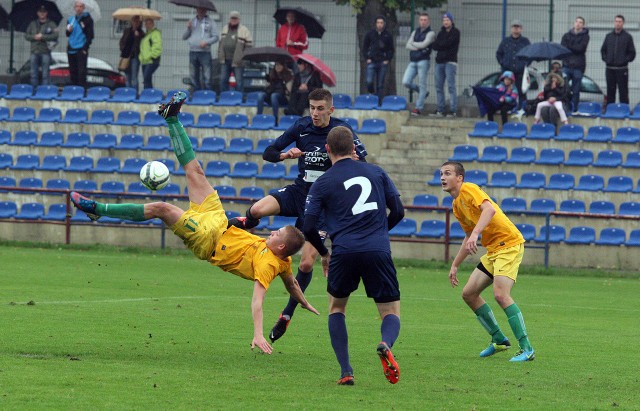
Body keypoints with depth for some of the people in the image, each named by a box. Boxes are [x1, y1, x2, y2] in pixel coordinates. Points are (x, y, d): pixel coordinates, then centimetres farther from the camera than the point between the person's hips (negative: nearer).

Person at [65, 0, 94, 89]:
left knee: (81, 71, -11)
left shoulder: (87, 19, -2)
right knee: (72, 72, 8)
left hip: (81, 50, -6)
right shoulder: (70, 20, 14)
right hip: (71, 50, 6)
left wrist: (85, 48, -14)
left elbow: (90, 35, -6)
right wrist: (68, 30, -2)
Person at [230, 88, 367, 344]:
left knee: (307, 263, -7)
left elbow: (362, 160, -15)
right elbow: (268, 153, 1)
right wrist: (286, 155, -21)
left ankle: (287, 315, 10)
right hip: (299, 191, 2)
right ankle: (245, 224, 8)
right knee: (257, 209, -29)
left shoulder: (341, 130, -8)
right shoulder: (301, 127, -1)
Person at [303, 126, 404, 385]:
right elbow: (398, 211, 16)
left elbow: (309, 227, 5)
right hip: (378, 250, 1)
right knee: (391, 313, 10)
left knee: (336, 308, 23)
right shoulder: (376, 172, 15)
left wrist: (324, 253, 23)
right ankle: (386, 344, -28)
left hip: (344, 251, -1)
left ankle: (346, 371, 7)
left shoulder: (322, 183, 8)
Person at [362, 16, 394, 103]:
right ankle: (371, 95, 10)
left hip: (383, 63, 0)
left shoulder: (388, 35, 6)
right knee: (369, 81, -14)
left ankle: (379, 102, 3)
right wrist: (367, 58, -2)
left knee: (380, 85, 0)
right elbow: (364, 47, 10)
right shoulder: (370, 34, 5)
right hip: (372, 62, 0)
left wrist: (387, 59, -2)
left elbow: (391, 50, 11)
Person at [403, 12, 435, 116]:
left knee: (422, 85, -5)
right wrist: (419, 48, -8)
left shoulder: (430, 33, 0)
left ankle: (419, 108, -2)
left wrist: (413, 43, 2)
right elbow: (408, 46, 6)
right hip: (412, 61, 6)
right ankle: (423, 92, 19)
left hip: (423, 61, -6)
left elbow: (424, 44, -14)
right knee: (406, 82, -4)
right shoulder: (415, 32, 16)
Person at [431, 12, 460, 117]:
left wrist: (438, 45, 1)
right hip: (439, 61, 6)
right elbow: (434, 46, 6)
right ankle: (440, 109, 8)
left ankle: (453, 110, -12)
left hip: (450, 62, -6)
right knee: (439, 86, 4)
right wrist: (443, 45, -8)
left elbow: (447, 43, -12)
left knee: (451, 86, -10)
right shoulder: (441, 33, 18)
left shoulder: (455, 32, 1)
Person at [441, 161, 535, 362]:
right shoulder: (456, 205, 18)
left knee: (500, 294, -23)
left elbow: (490, 209, -29)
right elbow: (468, 237, 29)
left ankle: (526, 349, -19)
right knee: (469, 293, 8)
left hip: (509, 244, -10)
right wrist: (455, 265, 27)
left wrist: (475, 234, -41)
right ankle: (499, 340, 19)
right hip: (493, 249, 10)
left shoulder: (469, 190, -10)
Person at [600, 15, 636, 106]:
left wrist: (625, 60, -9)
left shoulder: (627, 37, 0)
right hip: (610, 69, 4)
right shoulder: (608, 36, 11)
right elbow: (603, 50, 17)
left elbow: (632, 53, 0)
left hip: (622, 69, -4)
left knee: (623, 92, -4)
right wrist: (605, 59, 2)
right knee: (610, 92, 7)